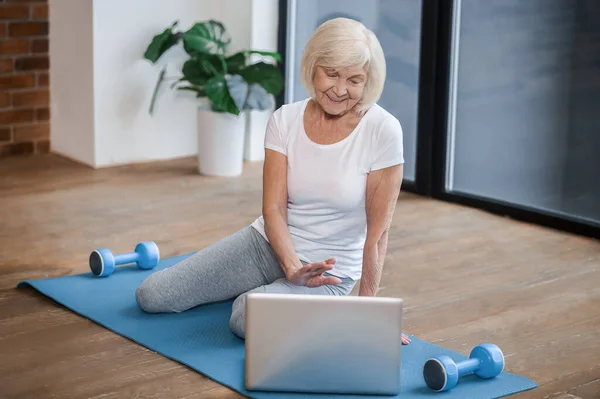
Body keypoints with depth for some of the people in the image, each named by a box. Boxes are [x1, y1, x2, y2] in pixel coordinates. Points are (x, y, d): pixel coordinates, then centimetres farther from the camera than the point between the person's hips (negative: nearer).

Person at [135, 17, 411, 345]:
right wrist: (293, 267, -27)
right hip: (267, 244, 4)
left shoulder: (382, 131, -18)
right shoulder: (285, 120, -7)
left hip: (329, 272, -4)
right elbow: (273, 209, -10)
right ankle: (262, 289, 17)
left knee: (247, 318, -34)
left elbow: (378, 229, -14)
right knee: (150, 296, -4)